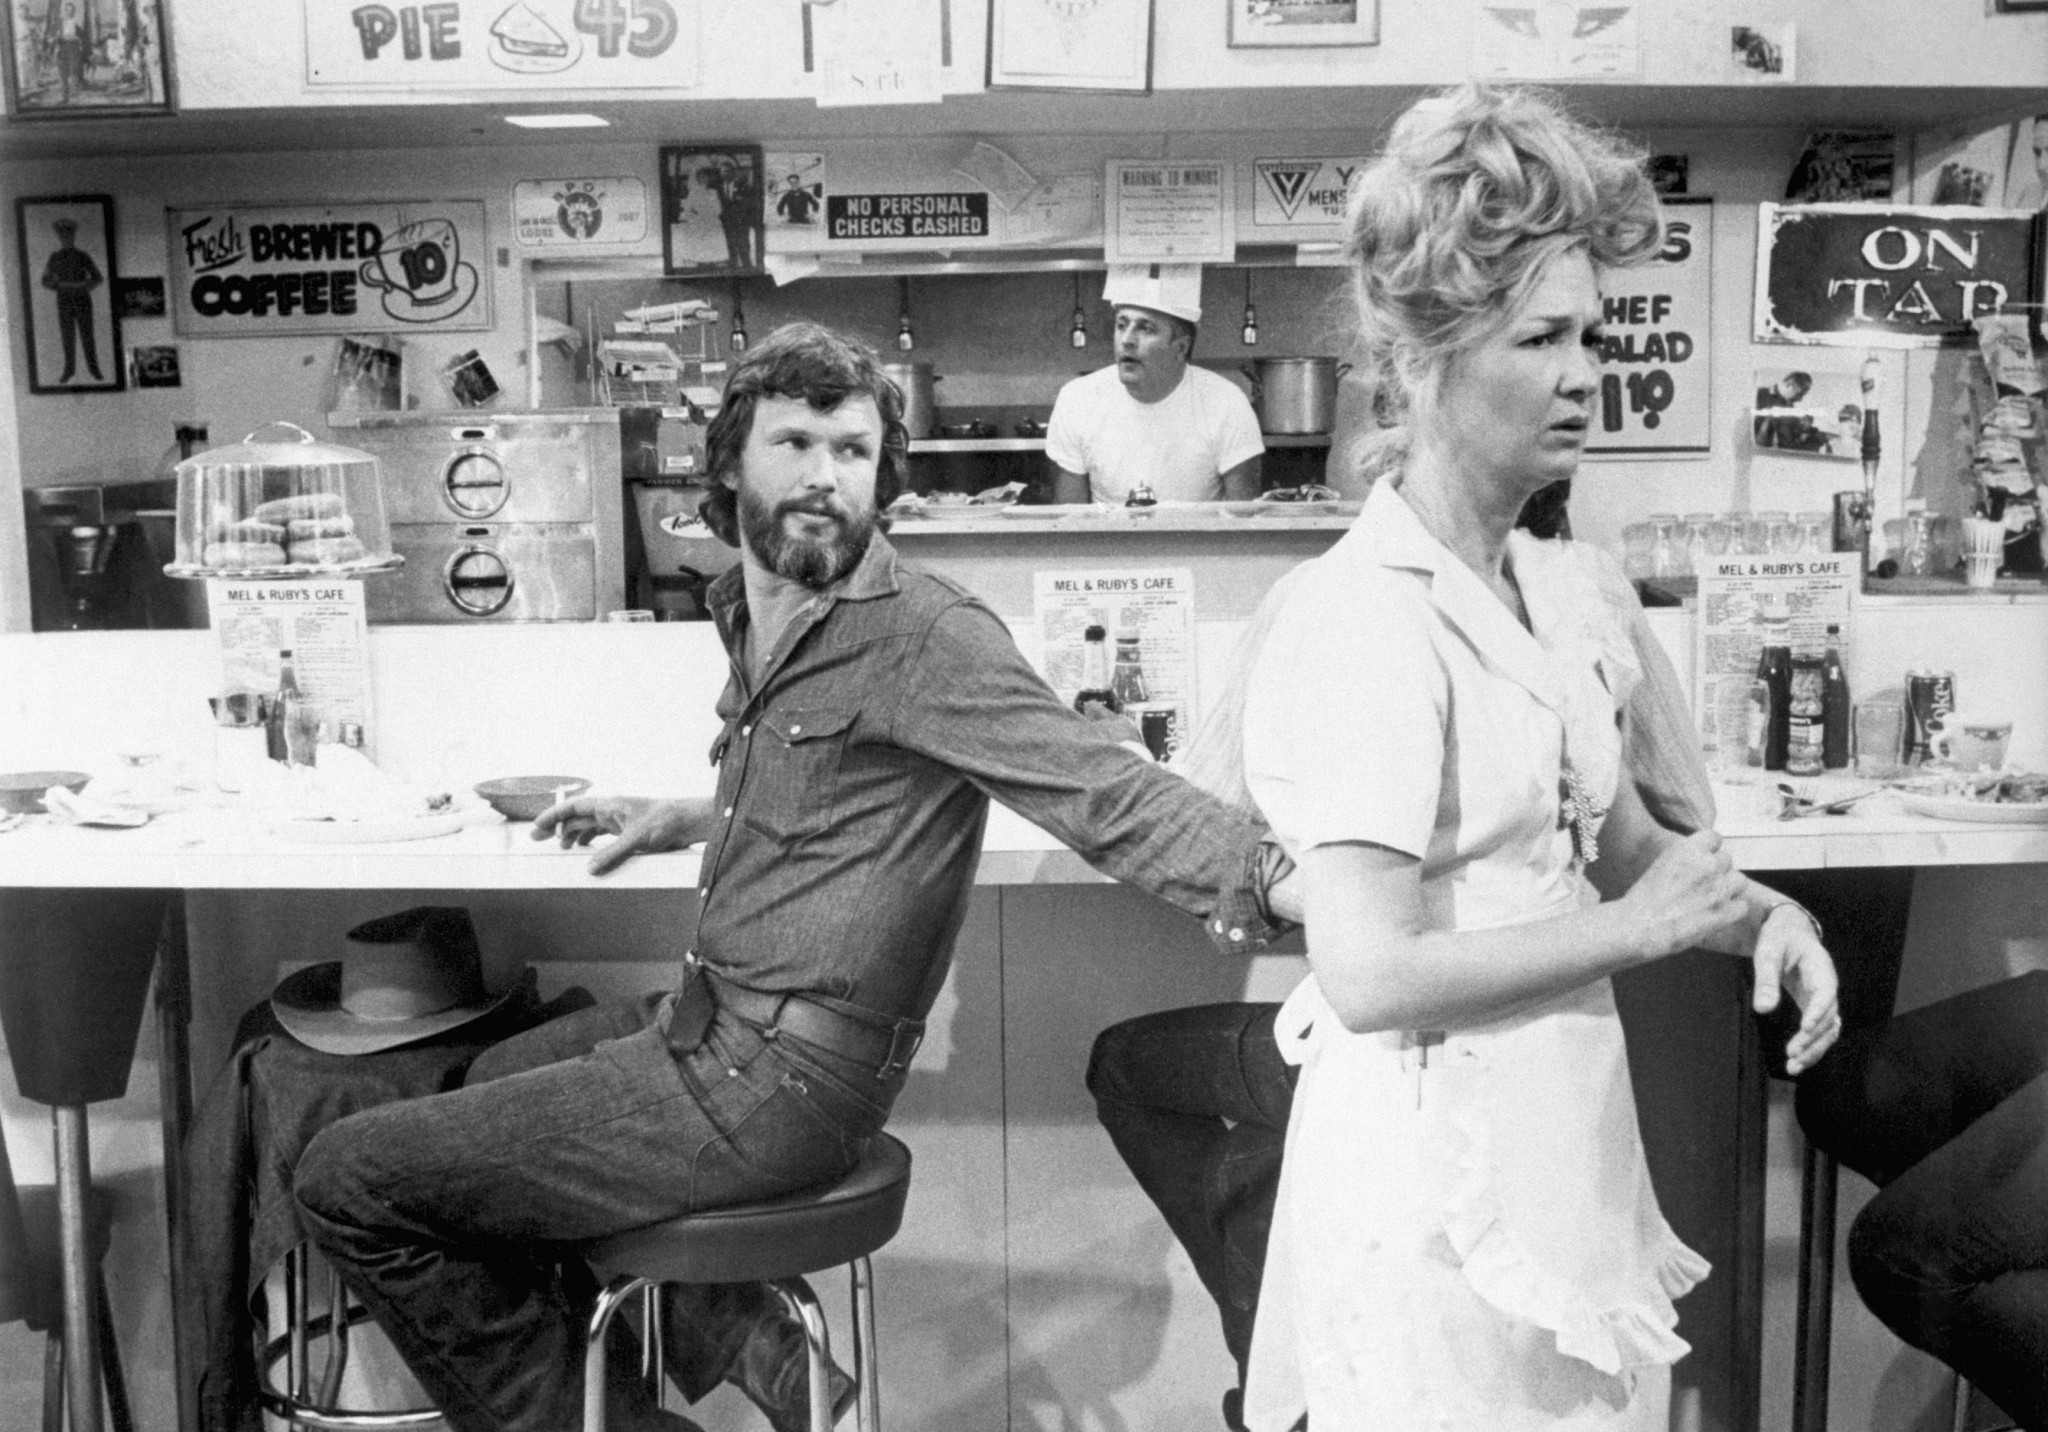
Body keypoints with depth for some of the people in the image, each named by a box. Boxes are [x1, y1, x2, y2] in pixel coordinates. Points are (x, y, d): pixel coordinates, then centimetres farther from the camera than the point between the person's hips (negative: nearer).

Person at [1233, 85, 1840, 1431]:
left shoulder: (1561, 589, 7)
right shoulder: (1362, 616, -19)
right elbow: (1370, 978, -24)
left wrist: (1757, 911, -2)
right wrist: (1639, 925, -15)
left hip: (1570, 1130, 8)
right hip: (1434, 1155, -8)